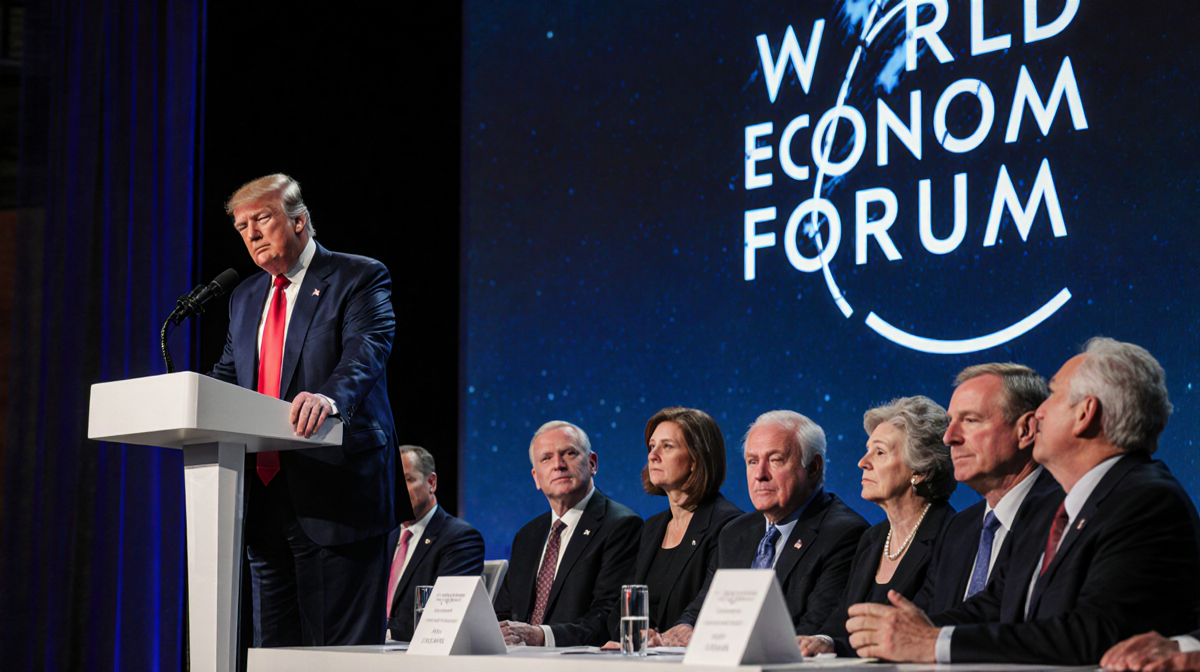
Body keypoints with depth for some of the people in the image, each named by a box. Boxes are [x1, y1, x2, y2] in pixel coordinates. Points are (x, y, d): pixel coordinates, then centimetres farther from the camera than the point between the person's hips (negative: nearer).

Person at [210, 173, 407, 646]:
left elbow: (365, 355, -18)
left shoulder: (359, 278, -2)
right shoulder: (245, 298, 21)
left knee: (342, 646, -6)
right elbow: (227, 376, 17)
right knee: (274, 646, 11)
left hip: (334, 491, -7)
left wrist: (330, 395, -39)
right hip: (264, 496, 7)